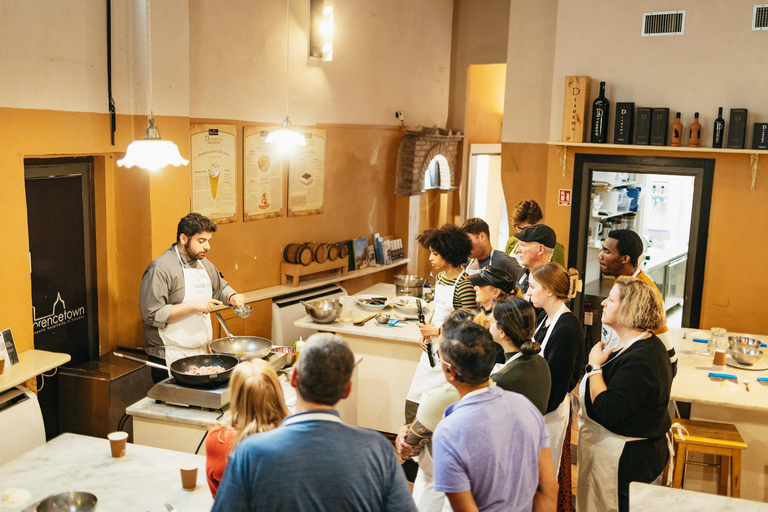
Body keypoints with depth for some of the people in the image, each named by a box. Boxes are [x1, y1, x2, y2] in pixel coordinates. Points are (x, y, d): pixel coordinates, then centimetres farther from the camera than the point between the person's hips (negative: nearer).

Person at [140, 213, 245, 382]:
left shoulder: (203, 264, 12)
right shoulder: (160, 269, -14)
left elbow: (220, 288, 27)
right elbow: (152, 315, -21)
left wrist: (232, 297, 4)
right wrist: (193, 306, -22)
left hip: (200, 354, 8)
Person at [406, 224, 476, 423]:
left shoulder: (464, 285, -20)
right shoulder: (441, 277, 8)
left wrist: (436, 331, -14)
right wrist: (426, 331, 4)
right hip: (433, 350, 8)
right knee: (413, 402, 13)